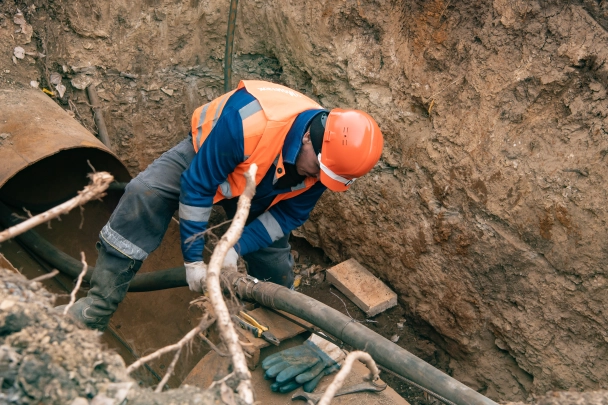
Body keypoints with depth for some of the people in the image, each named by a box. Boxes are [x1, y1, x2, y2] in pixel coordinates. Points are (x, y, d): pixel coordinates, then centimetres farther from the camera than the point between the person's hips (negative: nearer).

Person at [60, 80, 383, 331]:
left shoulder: (327, 159, -25)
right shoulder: (250, 121, -44)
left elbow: (289, 215, -14)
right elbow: (197, 186, -34)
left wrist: (238, 248, -24)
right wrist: (193, 257, -27)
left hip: (257, 196, 4)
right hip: (205, 158, -4)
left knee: (277, 273, 4)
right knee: (144, 195, -31)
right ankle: (98, 307, -22)